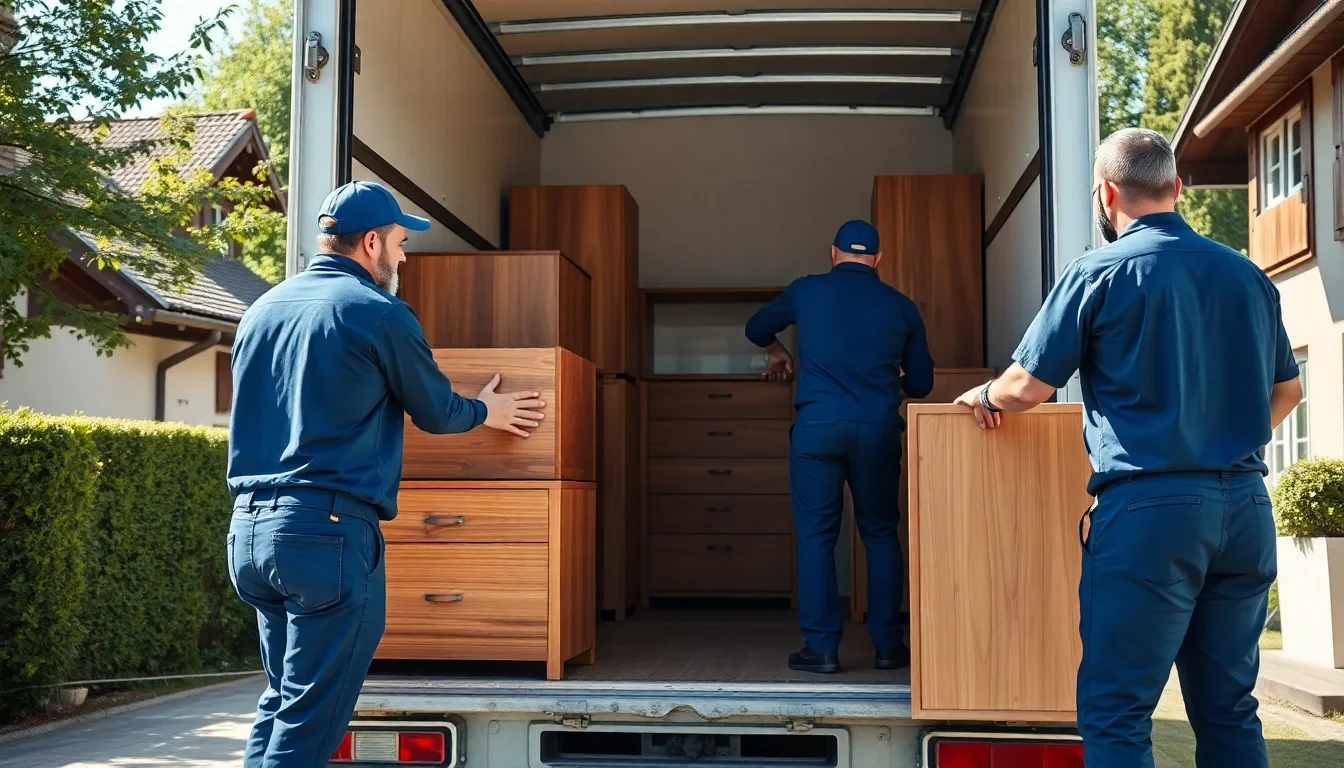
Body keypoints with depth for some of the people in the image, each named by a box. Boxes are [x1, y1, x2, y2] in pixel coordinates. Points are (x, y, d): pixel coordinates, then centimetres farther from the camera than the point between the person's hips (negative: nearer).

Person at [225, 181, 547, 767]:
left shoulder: (261, 311, 14)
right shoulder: (378, 313, -6)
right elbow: (437, 413, 4)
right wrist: (486, 411, 26)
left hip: (249, 528, 8)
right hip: (329, 531, -8)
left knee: (280, 703, 19)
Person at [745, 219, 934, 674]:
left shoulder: (807, 291, 7)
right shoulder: (901, 307, 9)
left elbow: (756, 329, 25)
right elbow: (921, 384, 16)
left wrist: (777, 352, 46)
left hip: (817, 427, -1)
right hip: (878, 430, 1)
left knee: (816, 535, 4)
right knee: (881, 534, 12)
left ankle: (821, 647, 2)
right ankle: (888, 646, 12)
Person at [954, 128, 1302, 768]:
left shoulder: (1099, 273, -5)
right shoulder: (1247, 275, 11)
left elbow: (1028, 388, -4)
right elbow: (1286, 390, 21)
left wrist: (982, 396, 17)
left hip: (1148, 506, -6)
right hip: (1245, 505, 6)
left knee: (1115, 713, -1)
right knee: (1228, 709, 14)